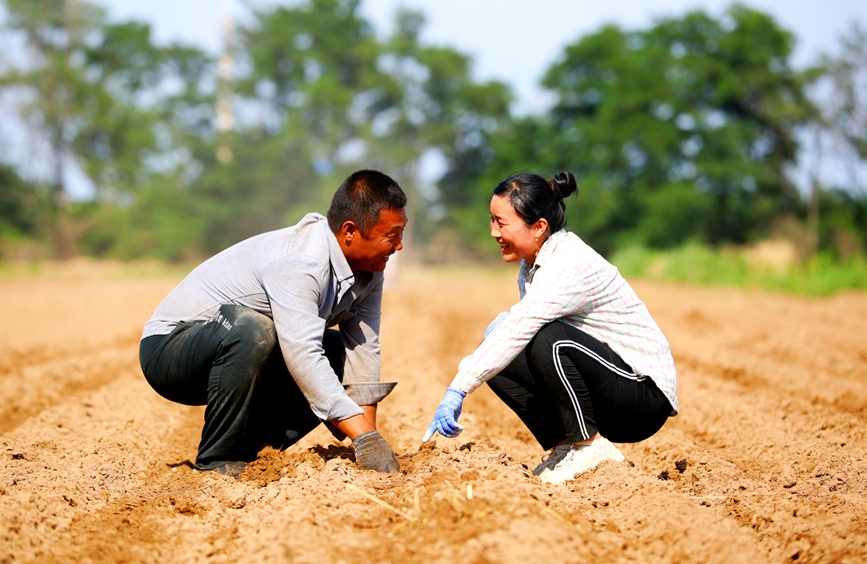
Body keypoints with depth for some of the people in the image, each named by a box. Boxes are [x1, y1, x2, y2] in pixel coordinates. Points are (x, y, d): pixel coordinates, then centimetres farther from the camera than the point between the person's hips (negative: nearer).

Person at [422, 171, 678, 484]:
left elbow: (518, 330, -32)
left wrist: (457, 391, -36)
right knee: (498, 363, -2)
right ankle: (564, 446, 5)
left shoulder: (569, 266, -23)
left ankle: (590, 446, -14)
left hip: (646, 397, -9)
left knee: (549, 340, -31)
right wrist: (502, 322, -12)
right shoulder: (533, 262, 6)